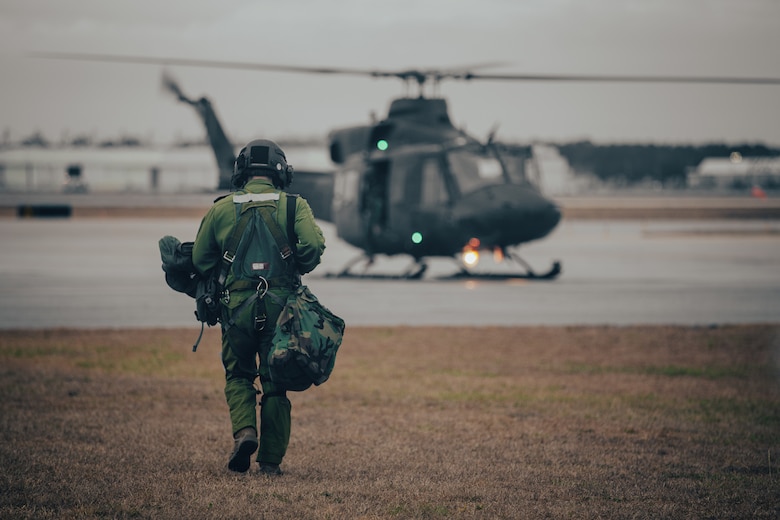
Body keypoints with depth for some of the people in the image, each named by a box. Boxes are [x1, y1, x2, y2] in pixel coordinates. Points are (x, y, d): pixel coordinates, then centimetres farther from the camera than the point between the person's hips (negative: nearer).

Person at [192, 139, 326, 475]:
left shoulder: (221, 209, 6)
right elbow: (314, 245, -13)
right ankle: (271, 460, 10)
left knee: (238, 375, 17)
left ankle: (244, 432, -8)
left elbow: (200, 261, 9)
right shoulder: (294, 205, 1)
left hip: (237, 305, 0)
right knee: (275, 382, 9)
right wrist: (298, 270, 7)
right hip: (280, 306, 0)